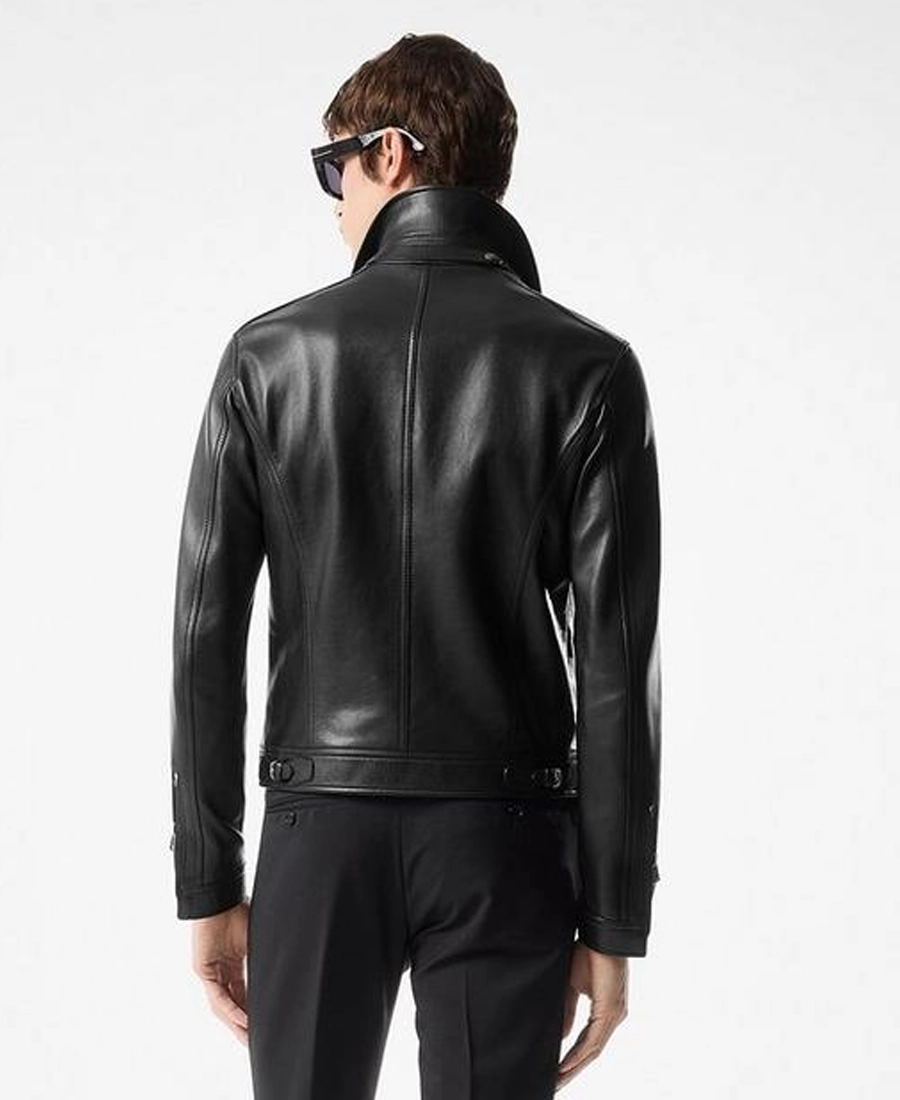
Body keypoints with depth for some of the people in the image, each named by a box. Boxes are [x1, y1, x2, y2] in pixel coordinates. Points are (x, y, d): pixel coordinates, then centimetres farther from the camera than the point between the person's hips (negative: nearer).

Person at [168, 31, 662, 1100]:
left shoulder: (269, 354, 0)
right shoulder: (586, 368, -4)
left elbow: (206, 637, -1)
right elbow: (617, 662, -8)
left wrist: (209, 886, 6)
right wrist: (614, 921, -1)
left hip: (320, 831, 1)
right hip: (501, 845, -1)